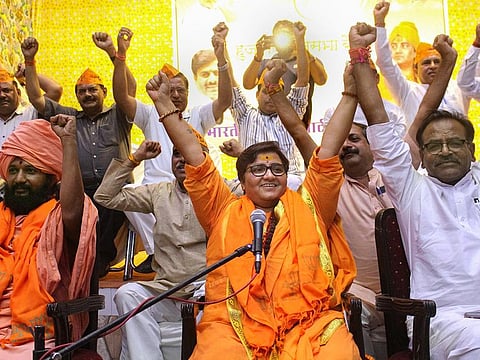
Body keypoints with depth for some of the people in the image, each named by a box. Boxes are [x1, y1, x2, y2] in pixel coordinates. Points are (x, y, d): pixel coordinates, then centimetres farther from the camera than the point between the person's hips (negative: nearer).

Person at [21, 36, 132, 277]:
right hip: (81, 191, 2)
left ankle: (98, 259, -11)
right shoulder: (69, 118, 25)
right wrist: (29, 61, 10)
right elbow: (36, 98, 19)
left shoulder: (117, 116, 17)